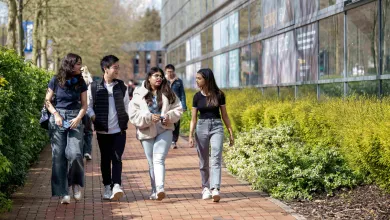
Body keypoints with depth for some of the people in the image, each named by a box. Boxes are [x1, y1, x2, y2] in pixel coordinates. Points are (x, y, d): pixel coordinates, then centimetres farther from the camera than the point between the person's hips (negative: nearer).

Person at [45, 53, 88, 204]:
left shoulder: (80, 83, 5)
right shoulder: (56, 81, -1)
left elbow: (84, 104, 7)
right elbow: (47, 101, 5)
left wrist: (78, 118, -9)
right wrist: (56, 115, -9)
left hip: (75, 120, 1)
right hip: (58, 120, -1)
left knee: (75, 153, -16)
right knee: (59, 156, -4)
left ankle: (76, 183, 10)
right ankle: (64, 193, 1)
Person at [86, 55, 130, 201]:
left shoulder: (122, 86, 6)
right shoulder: (94, 87, -2)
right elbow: (88, 106, 5)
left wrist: (126, 119, 5)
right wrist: (93, 118, -10)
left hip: (119, 130, 1)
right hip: (102, 130, -1)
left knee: (117, 158, -8)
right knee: (105, 159, 8)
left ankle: (116, 186, -16)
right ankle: (107, 187, 18)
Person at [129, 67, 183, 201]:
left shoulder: (168, 94, 5)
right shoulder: (139, 95, -1)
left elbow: (178, 109, 6)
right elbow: (133, 115, -8)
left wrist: (169, 116, -13)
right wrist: (149, 117, -20)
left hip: (164, 131, -1)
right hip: (146, 133, 1)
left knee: (159, 159, -16)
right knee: (152, 163, 9)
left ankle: (160, 189, -25)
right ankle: (155, 191, 19)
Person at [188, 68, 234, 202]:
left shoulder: (219, 95, -1)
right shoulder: (197, 96, 4)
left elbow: (224, 115, 7)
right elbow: (193, 118, 5)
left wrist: (231, 133, 7)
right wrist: (190, 136, -4)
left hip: (217, 127, -2)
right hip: (201, 127, 2)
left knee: (216, 158, -15)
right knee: (203, 161, 9)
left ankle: (215, 189, -24)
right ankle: (205, 188, 23)